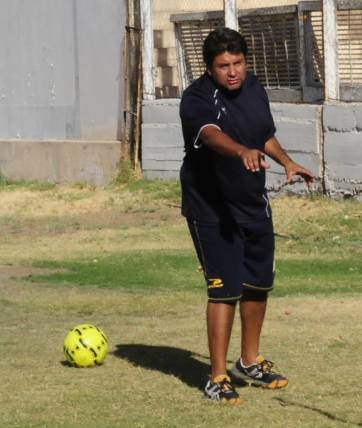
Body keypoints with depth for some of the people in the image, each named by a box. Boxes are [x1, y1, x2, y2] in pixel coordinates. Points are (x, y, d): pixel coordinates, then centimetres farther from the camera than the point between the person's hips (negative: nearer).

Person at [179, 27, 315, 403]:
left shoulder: (254, 89, 4)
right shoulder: (197, 98, -20)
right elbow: (212, 135, -41)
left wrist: (286, 161, 7)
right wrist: (243, 151, -58)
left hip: (253, 204, 8)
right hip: (211, 210, -8)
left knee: (259, 283, 16)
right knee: (225, 289, -12)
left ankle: (249, 363, 35)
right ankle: (218, 378, -5)